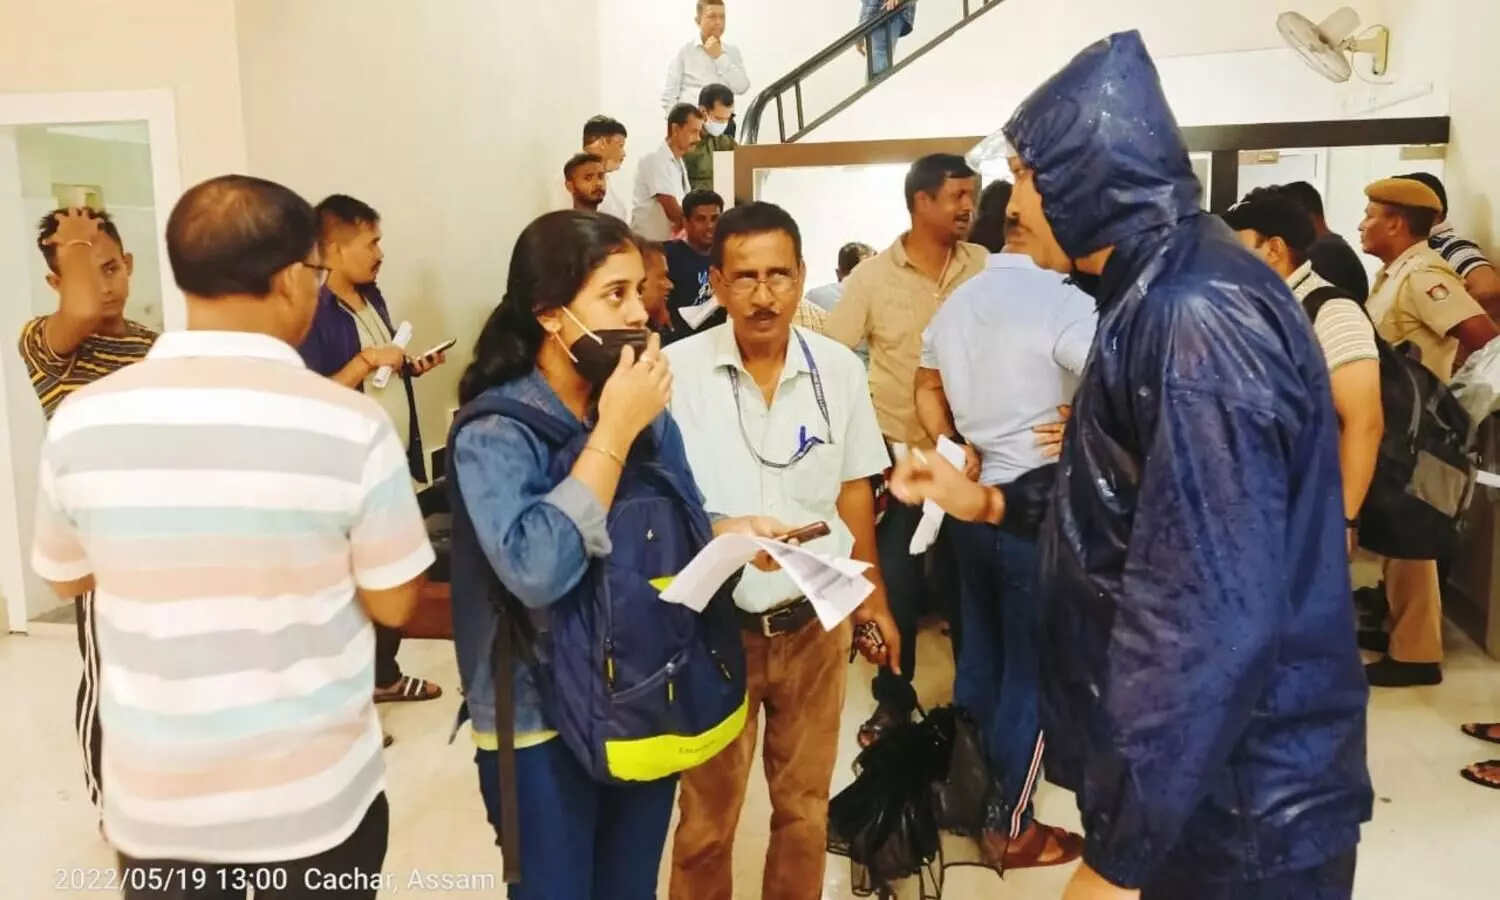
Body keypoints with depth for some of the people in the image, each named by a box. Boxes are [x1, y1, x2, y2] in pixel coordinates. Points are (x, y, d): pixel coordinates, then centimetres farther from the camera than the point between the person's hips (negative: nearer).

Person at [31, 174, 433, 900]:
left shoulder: (79, 420, -11)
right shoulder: (350, 424, -21)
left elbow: (65, 578, 6)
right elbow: (394, 604, -10)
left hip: (155, 798, 2)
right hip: (316, 796, -2)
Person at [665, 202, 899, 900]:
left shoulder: (839, 369, -3)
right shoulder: (676, 370, -13)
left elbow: (853, 488, 8)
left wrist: (874, 598, 13)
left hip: (815, 620, 3)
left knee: (805, 805, 20)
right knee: (706, 816, 14)